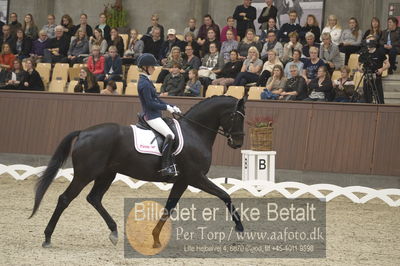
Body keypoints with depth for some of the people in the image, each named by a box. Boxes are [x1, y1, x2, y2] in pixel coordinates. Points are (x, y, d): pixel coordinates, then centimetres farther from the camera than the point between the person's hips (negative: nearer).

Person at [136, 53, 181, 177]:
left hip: (154, 116, 11)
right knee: (170, 135, -26)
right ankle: (165, 166, -28)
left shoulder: (146, 81, 16)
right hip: (151, 117, -11)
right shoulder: (144, 83, -16)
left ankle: (171, 163, 13)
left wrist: (172, 107, 10)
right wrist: (167, 107, -12)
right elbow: (150, 103, -20)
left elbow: (156, 99, 19)